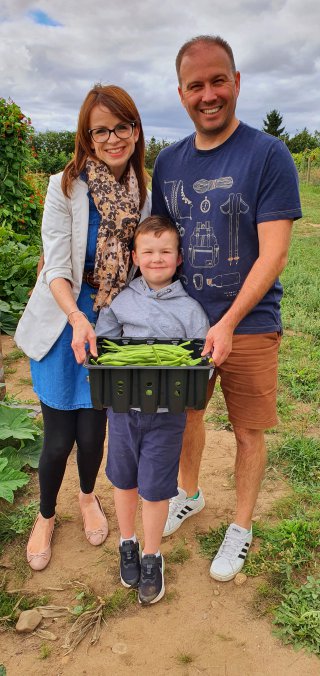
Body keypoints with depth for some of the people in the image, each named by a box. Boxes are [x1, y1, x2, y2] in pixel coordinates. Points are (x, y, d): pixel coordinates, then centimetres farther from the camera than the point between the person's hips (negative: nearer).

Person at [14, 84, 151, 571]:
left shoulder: (144, 192, -1)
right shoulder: (65, 187, -12)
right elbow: (56, 266, -16)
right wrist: (77, 318, -33)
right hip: (64, 319, -2)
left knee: (94, 426, 11)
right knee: (59, 435, 5)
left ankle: (88, 496, 44)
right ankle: (46, 516, 34)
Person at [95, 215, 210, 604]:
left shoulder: (189, 309, -5)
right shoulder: (121, 301, 0)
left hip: (166, 414, -2)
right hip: (122, 408, 2)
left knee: (155, 488, 10)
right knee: (124, 480, 18)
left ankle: (152, 557, 34)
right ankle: (127, 544, 44)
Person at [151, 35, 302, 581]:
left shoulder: (268, 156, -11)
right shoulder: (168, 162, 4)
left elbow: (273, 254, -16)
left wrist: (228, 323, -23)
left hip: (248, 326, -4)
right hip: (183, 320, 5)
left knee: (248, 432, 9)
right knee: (186, 414, 18)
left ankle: (241, 529, 32)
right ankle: (189, 495, 45)